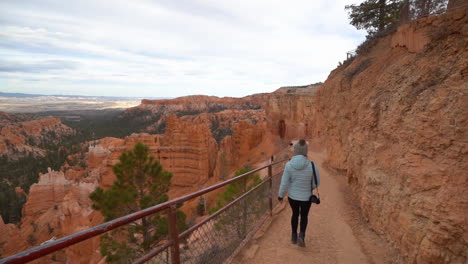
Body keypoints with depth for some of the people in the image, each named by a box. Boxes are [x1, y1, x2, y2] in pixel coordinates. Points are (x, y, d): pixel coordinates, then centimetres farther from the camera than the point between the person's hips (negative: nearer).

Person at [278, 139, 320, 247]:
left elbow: (284, 183, -14)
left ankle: (294, 236, 38)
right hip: (306, 197, -1)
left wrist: (280, 195, 2)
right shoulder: (312, 166, -22)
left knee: (295, 214, 27)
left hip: (292, 195, 1)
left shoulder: (289, 165, -21)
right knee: (304, 216, 24)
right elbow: (316, 183, -8)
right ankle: (301, 235, 3)